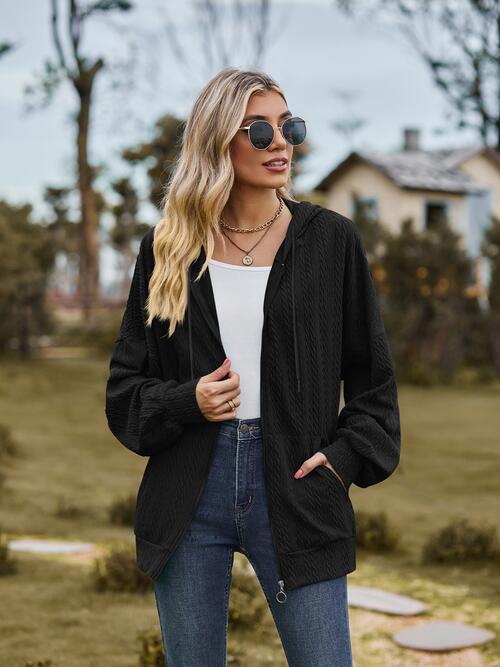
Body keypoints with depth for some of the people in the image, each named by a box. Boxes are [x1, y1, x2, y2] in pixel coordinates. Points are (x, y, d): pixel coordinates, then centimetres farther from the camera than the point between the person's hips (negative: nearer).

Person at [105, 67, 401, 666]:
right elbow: (125, 385, 8)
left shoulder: (330, 239, 2)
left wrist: (347, 454, -7)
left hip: (295, 485, -1)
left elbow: (372, 374, 8)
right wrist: (185, 402, -11)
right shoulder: (168, 248, 4)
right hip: (190, 492, 1)